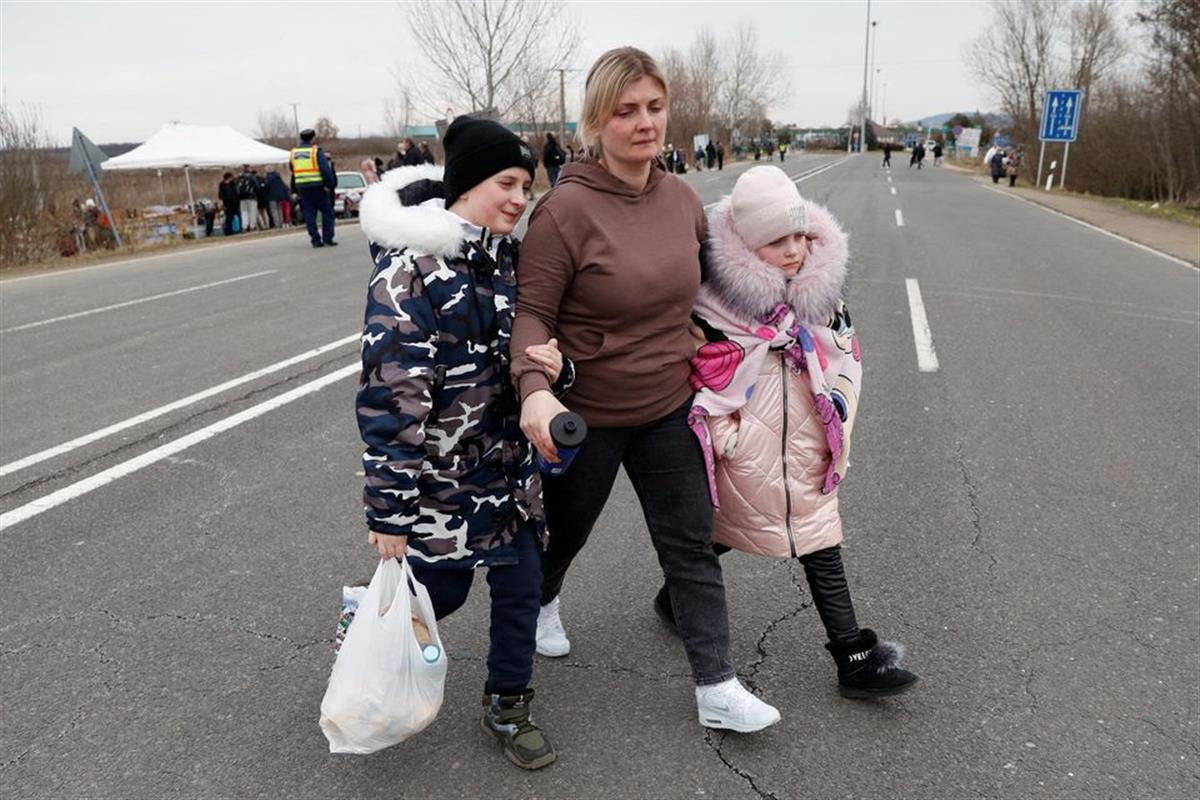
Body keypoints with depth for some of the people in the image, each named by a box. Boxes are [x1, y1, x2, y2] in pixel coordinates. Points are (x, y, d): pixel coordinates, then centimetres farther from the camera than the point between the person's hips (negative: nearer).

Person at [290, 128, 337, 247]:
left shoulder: (293, 153, 9)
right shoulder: (317, 151, -7)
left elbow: (293, 171, 14)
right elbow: (325, 170, -13)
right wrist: (330, 184, -4)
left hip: (302, 188, 4)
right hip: (317, 187, -4)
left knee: (309, 215, 8)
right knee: (327, 212, 6)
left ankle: (316, 240, 5)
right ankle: (327, 238, 0)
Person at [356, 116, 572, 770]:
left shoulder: (506, 258, 4)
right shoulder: (410, 268, -19)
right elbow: (390, 397, -21)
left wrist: (553, 370, -12)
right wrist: (388, 511, -20)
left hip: (509, 469, 6)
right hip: (438, 478, -6)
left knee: (521, 586, 11)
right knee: (442, 591, 10)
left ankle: (507, 705, 33)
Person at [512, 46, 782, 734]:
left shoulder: (683, 197, -3)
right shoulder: (568, 207, -21)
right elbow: (531, 314, -20)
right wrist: (535, 389, -36)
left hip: (669, 408, 5)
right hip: (584, 416, -4)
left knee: (693, 545, 7)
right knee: (566, 530, 20)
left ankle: (718, 689, 20)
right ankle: (542, 602, 54)